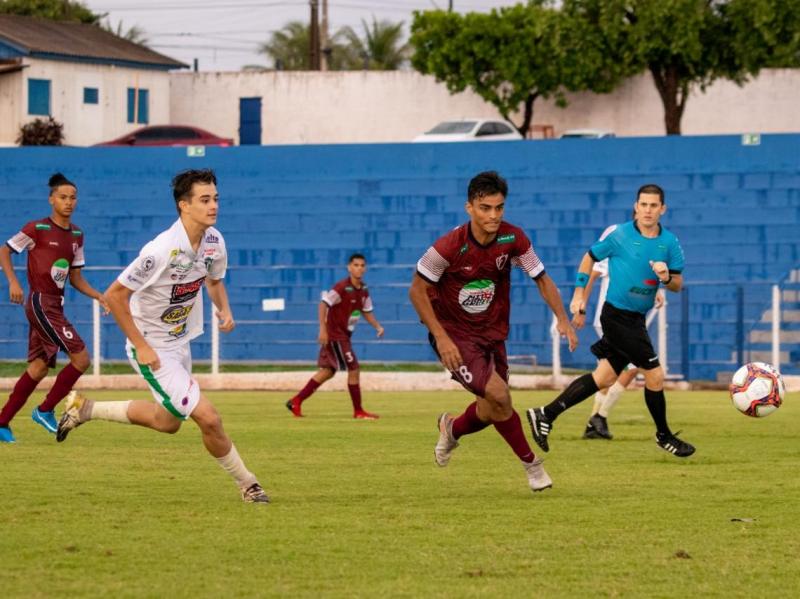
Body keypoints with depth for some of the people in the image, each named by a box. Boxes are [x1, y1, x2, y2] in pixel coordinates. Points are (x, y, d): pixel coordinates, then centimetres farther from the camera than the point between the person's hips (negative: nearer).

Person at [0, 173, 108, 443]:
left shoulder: (76, 235, 11)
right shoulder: (37, 229, -9)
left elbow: (75, 277, 17)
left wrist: (99, 297, 3)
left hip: (55, 306, 8)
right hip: (41, 303, -8)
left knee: (39, 367, 9)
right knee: (81, 358, -13)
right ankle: (45, 410, 0)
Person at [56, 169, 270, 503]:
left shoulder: (214, 241, -6)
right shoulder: (162, 250, -31)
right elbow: (114, 295, -24)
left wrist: (224, 309, -6)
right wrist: (141, 347, -23)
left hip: (180, 343, 9)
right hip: (153, 349, -9)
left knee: (167, 422, 25)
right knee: (208, 419, -17)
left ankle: (85, 409, 40)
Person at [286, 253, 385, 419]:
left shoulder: (363, 291, 7)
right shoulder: (342, 287, -19)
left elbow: (366, 312, 18)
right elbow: (323, 304, -22)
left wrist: (377, 326, 2)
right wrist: (323, 329, -28)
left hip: (344, 335, 9)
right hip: (334, 334, -9)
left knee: (327, 371, 13)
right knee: (353, 370, -8)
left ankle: (296, 401, 19)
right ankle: (358, 411, 2)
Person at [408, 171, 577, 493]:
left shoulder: (513, 239, -12)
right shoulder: (448, 247, -24)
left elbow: (541, 278, 0)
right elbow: (417, 290, -13)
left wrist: (562, 319, -14)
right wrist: (441, 338, -19)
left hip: (491, 332, 5)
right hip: (454, 335, -5)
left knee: (491, 412, 9)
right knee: (498, 394, -21)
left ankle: (452, 429, 44)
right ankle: (531, 463, -1)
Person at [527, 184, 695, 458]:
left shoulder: (670, 242, 2)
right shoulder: (620, 235, -9)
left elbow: (678, 284, 5)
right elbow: (590, 258, 4)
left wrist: (667, 277, -18)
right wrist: (579, 294, -1)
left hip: (635, 319, 6)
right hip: (618, 315, -6)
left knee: (604, 377, 10)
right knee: (655, 375, -5)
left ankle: (546, 415, 17)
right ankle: (664, 435, 14)